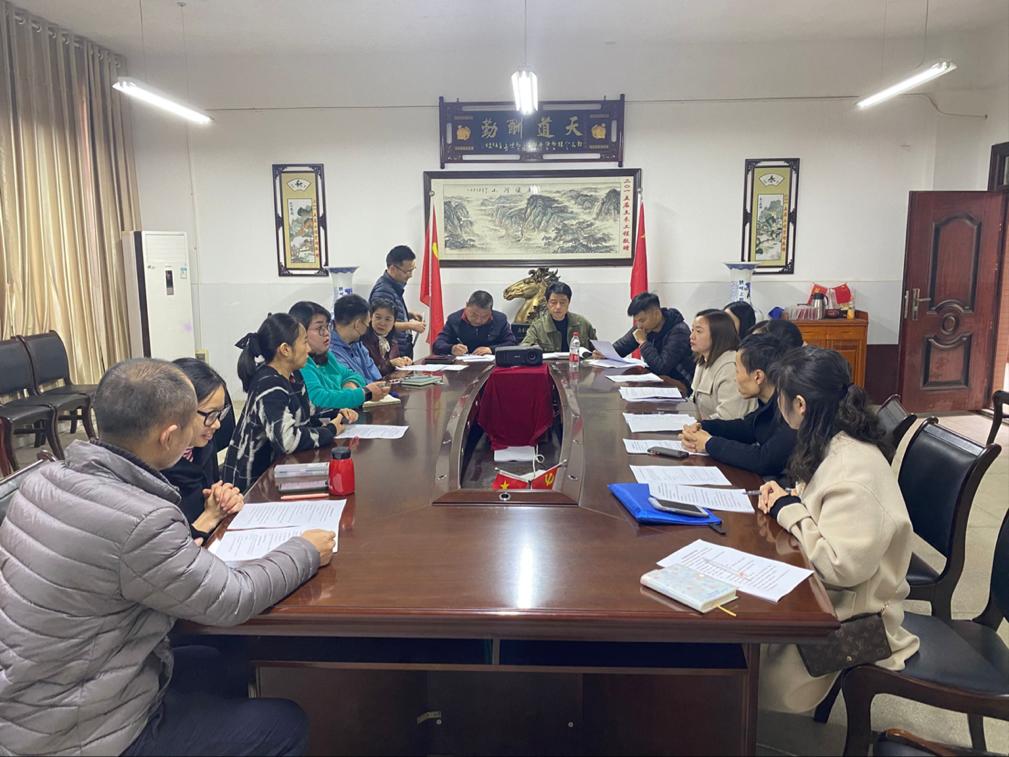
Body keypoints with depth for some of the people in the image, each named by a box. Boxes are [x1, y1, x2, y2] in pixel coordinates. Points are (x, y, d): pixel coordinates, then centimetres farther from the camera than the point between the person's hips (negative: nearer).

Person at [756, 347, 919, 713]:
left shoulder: (854, 472, -27)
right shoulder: (836, 446, 1)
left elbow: (842, 566, -31)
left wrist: (789, 511, -21)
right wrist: (786, 498, -2)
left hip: (854, 612, -8)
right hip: (825, 587, 8)